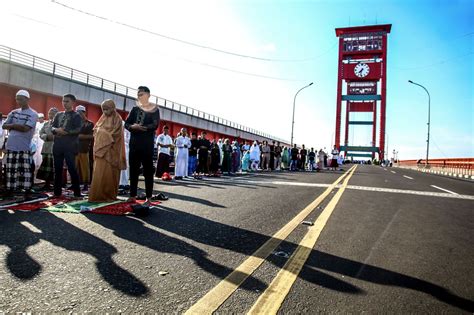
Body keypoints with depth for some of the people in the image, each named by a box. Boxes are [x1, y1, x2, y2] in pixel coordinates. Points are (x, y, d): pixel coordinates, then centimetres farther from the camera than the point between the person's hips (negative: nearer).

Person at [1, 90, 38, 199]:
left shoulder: (33, 114, -5)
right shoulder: (13, 112, 14)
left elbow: (25, 128, -15)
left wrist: (12, 125, -2)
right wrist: (18, 127, -5)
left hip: (24, 147, -5)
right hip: (11, 145, 5)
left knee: (26, 169, -1)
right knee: (10, 169, 10)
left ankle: (27, 192, 4)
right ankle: (9, 190, 19)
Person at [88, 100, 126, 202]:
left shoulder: (117, 119, -2)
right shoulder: (102, 118, 17)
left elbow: (115, 134, -11)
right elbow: (96, 130, 18)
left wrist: (101, 131, -3)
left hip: (110, 150, -6)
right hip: (100, 148, 6)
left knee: (109, 173, -6)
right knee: (99, 173, 2)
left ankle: (109, 195, 1)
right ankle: (99, 195, 6)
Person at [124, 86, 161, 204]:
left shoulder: (154, 109, 2)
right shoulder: (135, 109, 14)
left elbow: (155, 125, -11)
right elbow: (127, 123, 8)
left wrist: (140, 127, -20)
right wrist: (132, 127, -15)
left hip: (147, 143, -4)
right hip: (134, 142, 5)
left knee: (148, 170, -2)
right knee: (133, 169, 6)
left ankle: (148, 198, 3)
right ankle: (133, 196, 14)